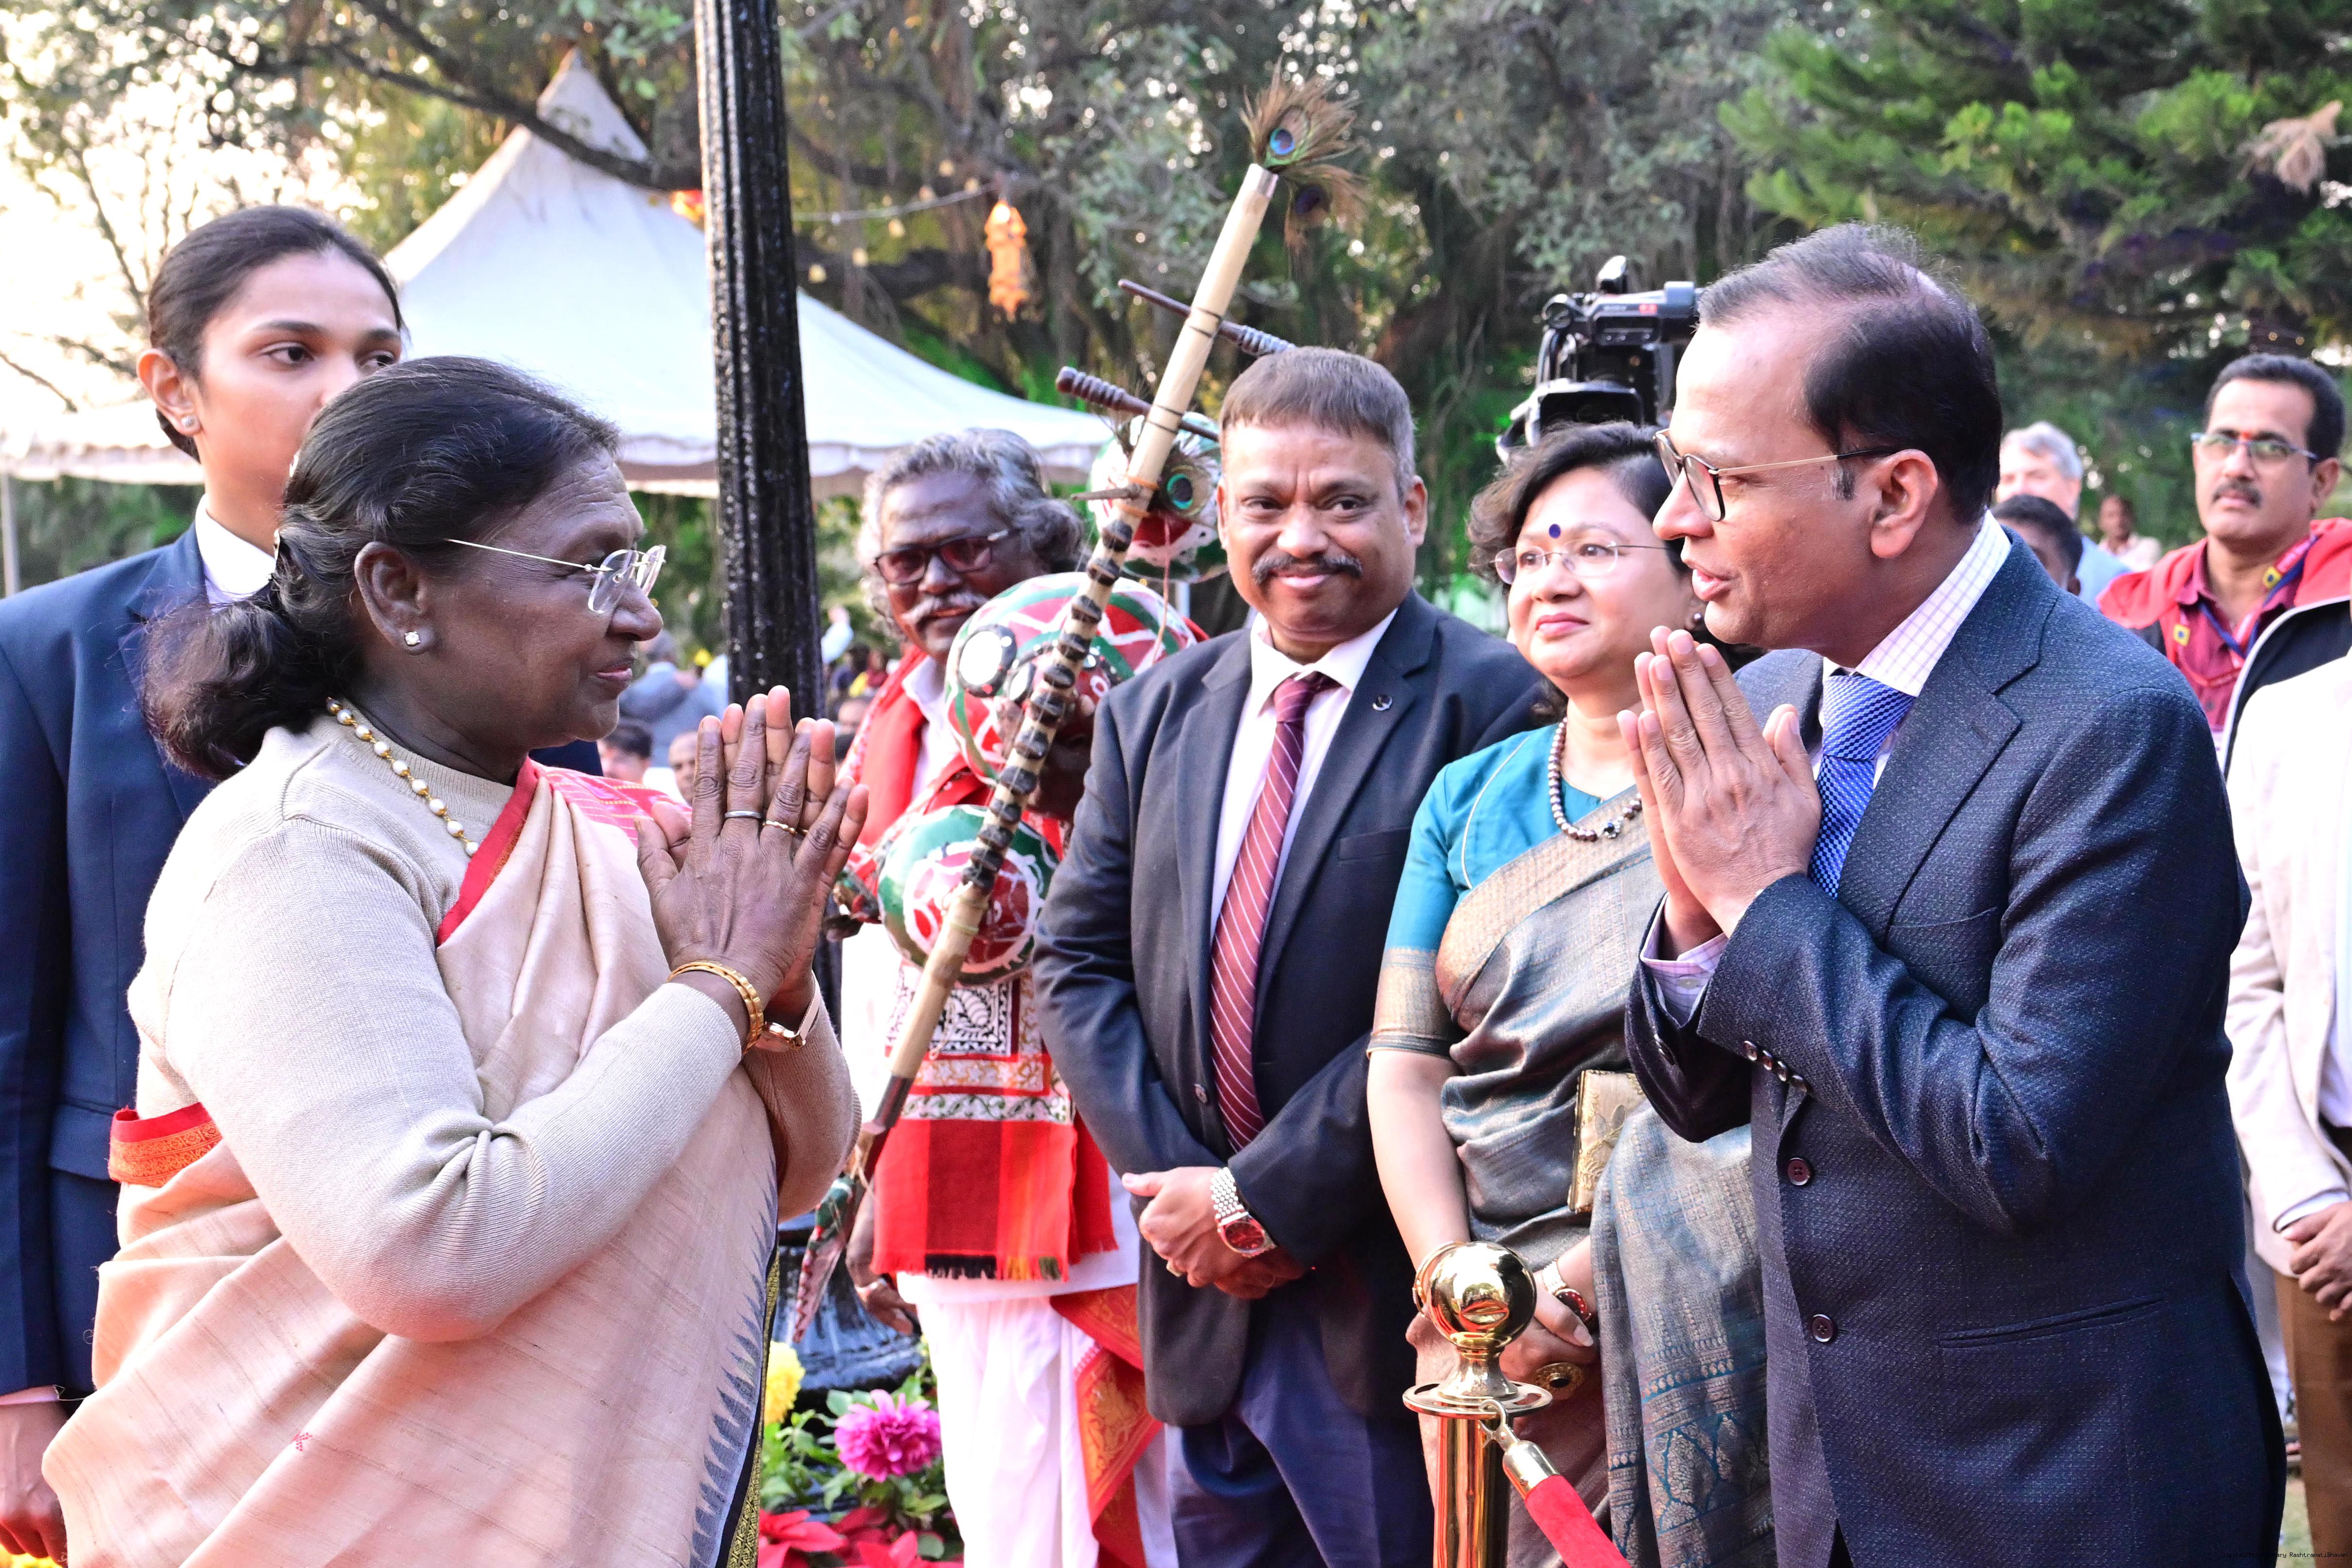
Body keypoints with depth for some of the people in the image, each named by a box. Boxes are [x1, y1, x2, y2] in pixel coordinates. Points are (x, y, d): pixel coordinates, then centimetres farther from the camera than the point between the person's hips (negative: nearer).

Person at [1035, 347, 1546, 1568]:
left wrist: (1265, 1195, -14)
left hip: (1392, 1292, -6)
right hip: (1207, 1298, 6)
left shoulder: (1491, 705, -10)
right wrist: (1174, 1179, -4)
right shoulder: (1154, 713, 11)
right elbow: (1080, 962, 10)